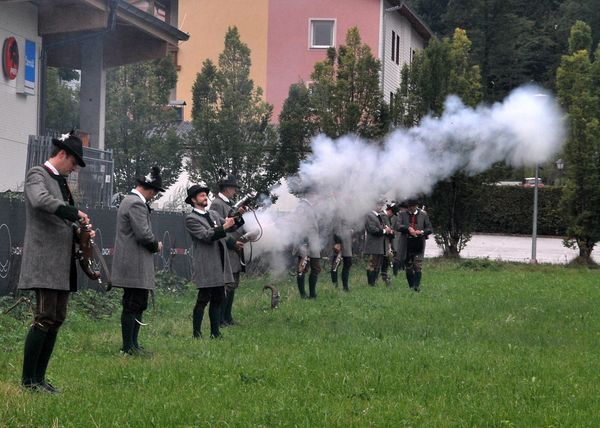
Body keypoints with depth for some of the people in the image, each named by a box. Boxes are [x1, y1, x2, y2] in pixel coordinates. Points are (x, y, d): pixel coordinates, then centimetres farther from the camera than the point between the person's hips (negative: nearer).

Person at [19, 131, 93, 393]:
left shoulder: (61, 182, 21)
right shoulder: (37, 174, -5)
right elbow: (41, 200, -27)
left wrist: (81, 231, 8)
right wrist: (76, 213, -21)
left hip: (63, 263, 9)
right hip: (45, 261, -9)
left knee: (57, 320, 8)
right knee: (45, 319, -11)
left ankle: (39, 377, 13)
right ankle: (28, 379, -5)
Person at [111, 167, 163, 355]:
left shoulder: (129, 200, 18)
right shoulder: (137, 204, -16)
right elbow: (144, 235, -22)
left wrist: (153, 243, 10)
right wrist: (156, 245, -3)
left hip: (132, 266, 11)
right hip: (135, 266, -11)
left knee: (138, 305, 13)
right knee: (133, 306, -7)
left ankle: (132, 344, 17)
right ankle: (128, 347, -3)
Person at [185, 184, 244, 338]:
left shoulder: (214, 214, 17)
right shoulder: (191, 219, -5)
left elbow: (231, 227, 14)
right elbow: (205, 235, -16)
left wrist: (237, 217, -4)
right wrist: (224, 227, -22)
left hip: (220, 265, 7)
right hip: (206, 267, -7)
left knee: (218, 299, 8)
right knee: (203, 300, -6)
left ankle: (215, 333, 12)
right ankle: (196, 334, -2)